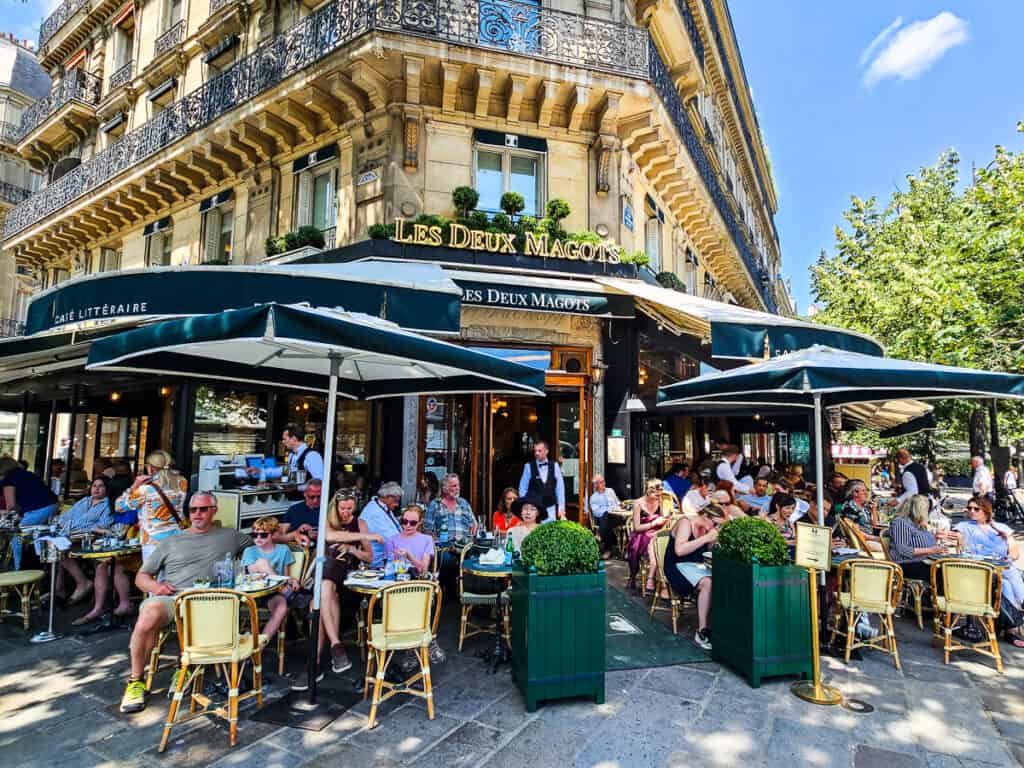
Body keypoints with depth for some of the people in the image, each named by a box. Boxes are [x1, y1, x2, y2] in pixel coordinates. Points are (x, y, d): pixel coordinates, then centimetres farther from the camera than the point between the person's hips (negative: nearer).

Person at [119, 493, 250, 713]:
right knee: (147, 618, -32)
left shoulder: (230, 536, 21)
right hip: (168, 597, 1)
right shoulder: (169, 542, 24)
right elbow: (141, 577, 23)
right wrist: (154, 586, 1)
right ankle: (136, 681, -11)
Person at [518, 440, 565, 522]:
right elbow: (523, 488, 3)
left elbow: (560, 488, 4)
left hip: (550, 509, 1)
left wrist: (561, 508, 3)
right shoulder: (528, 466, -3)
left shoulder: (554, 465, 2)